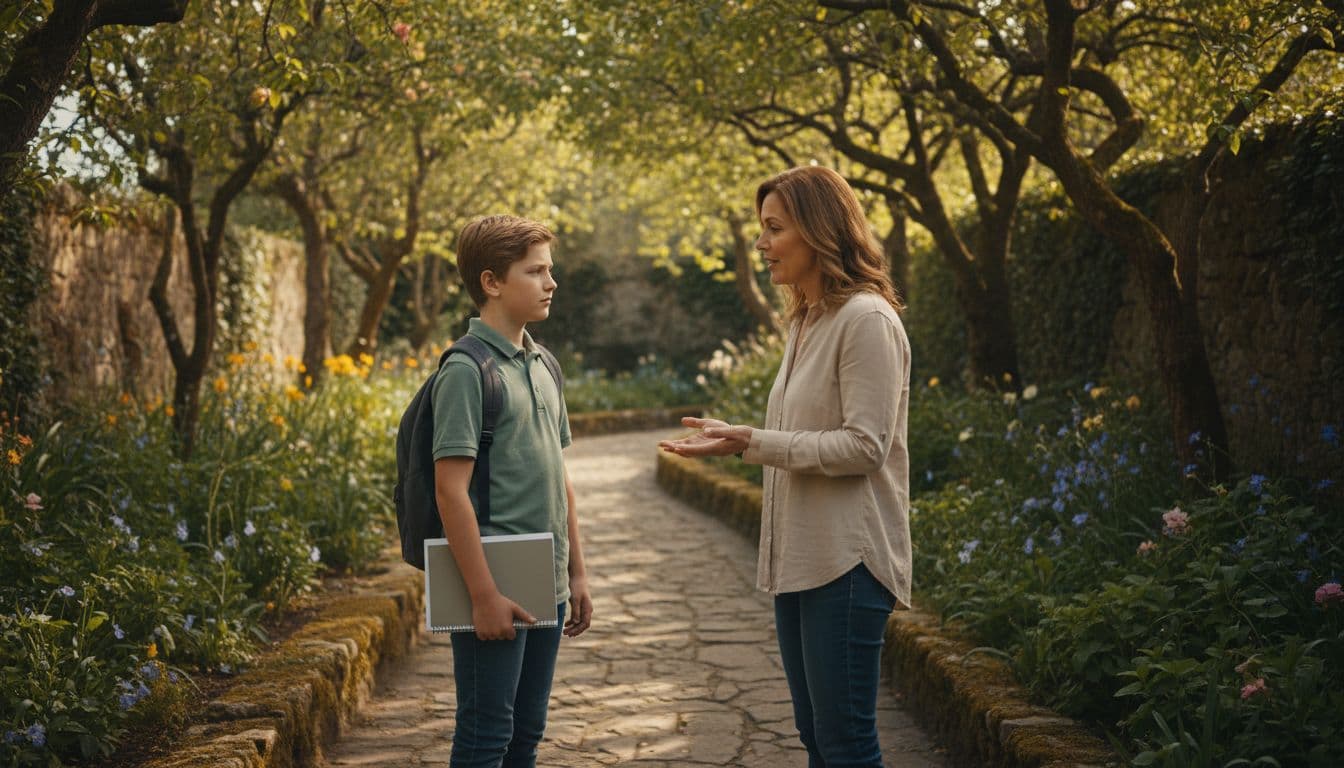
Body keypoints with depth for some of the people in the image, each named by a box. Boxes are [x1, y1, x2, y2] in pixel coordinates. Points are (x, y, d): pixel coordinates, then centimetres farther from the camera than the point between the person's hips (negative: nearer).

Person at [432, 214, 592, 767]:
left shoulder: (542, 366, 12)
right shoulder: (467, 370, -12)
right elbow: (450, 488, -17)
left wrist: (576, 573, 15)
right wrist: (483, 594, -19)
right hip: (495, 590, -8)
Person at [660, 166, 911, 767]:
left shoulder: (866, 319, -13)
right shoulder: (806, 322, 15)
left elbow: (864, 445, -19)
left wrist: (752, 442, -20)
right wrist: (736, 439, 7)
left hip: (846, 559, -9)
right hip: (797, 558, 9)